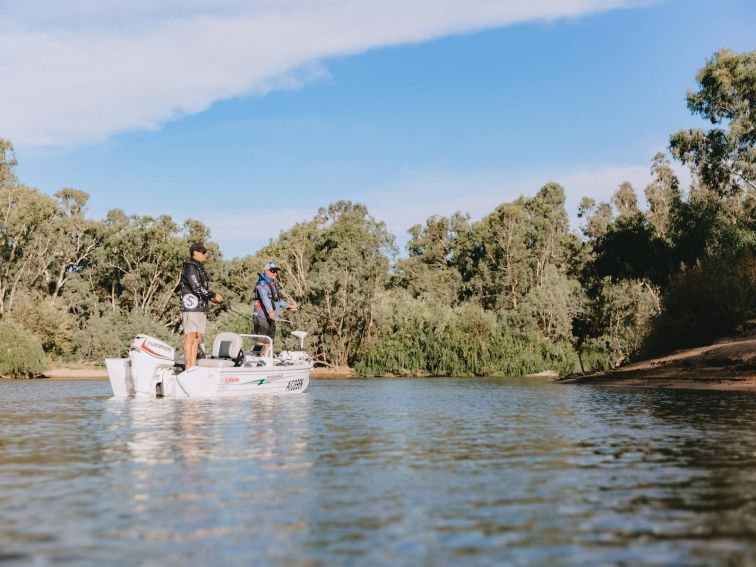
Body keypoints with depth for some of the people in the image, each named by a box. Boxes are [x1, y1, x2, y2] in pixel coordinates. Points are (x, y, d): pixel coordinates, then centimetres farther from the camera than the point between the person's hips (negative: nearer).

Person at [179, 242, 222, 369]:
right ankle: (187, 366, -11)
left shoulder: (200, 267, 20)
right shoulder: (190, 267, -10)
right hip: (191, 306, -9)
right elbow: (197, 288, -18)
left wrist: (210, 298, 10)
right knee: (191, 335, -11)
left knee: (198, 337, 7)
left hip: (201, 307, 9)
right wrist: (214, 295, -11)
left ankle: (193, 365, 9)